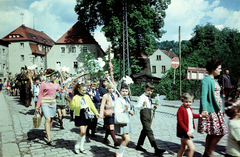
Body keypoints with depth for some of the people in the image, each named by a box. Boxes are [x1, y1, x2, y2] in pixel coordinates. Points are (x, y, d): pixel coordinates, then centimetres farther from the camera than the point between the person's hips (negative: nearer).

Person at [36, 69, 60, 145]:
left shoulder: (55, 84, 7)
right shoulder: (44, 83, -7)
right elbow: (40, 95, -3)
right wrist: (38, 105, -2)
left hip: (53, 103, 5)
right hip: (45, 103, -5)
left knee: (51, 119, 11)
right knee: (47, 119, -13)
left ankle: (47, 133, 32)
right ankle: (49, 139, -14)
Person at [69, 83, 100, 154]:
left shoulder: (87, 97, 5)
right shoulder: (75, 98, -8)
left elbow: (91, 105, 13)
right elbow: (72, 108, -8)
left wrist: (96, 113, 14)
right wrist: (71, 102, -26)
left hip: (86, 116, 5)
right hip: (79, 117, -5)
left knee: (84, 132, 10)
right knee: (82, 132, -12)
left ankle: (81, 147, 24)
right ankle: (77, 146, 11)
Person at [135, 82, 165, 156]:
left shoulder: (149, 98, 18)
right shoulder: (142, 97, -11)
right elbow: (138, 106, -20)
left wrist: (153, 107, 11)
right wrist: (143, 105, -38)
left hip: (148, 115, 10)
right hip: (144, 115, -10)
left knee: (144, 130, 16)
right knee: (149, 132, -12)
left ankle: (139, 145, 29)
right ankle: (156, 149, -14)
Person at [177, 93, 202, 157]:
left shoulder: (190, 109, 8)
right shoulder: (181, 109, -18)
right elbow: (180, 121, -22)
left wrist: (199, 115, 35)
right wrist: (187, 131, -25)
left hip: (189, 131, 9)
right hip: (183, 132, -9)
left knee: (183, 148, 19)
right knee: (192, 148, -12)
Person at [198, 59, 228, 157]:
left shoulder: (214, 80, 17)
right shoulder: (206, 80, -11)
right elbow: (203, 96, -22)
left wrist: (222, 110, 23)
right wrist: (204, 109, -34)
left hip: (217, 111, 9)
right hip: (211, 111, -9)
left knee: (212, 133, 11)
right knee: (218, 133, -7)